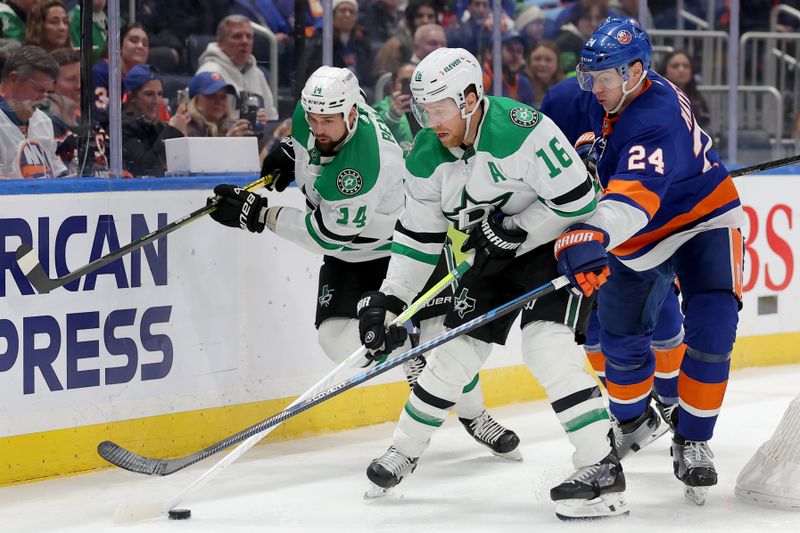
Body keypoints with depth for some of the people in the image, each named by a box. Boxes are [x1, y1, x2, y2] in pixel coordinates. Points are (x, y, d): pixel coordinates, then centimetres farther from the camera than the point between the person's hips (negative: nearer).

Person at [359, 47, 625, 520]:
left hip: (557, 239, -7)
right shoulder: (427, 159, -7)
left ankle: (601, 468, -22)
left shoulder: (524, 131, -30)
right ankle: (404, 452, 29)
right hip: (496, 253, 7)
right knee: (457, 349, 8)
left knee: (547, 343, -24)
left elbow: (577, 202, -25)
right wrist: (387, 299, -4)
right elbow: (418, 237, 3)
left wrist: (514, 232, -24)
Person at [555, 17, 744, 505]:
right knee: (622, 340, 9)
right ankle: (632, 423, 36)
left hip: (703, 223, -7)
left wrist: (593, 237, -66)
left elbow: (634, 191, -51)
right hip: (640, 240, 7)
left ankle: (692, 442, -10)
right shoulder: (597, 101, -8)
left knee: (711, 329, -23)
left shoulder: (658, 116, -34)